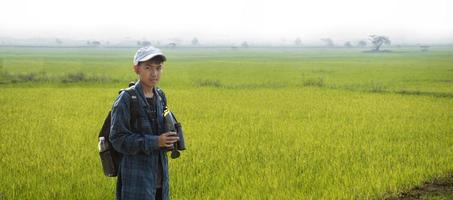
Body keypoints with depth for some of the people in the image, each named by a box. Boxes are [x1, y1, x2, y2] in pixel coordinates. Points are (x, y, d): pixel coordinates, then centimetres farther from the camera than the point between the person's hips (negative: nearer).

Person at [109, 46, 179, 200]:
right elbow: (118, 139, -14)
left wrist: (168, 141, -5)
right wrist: (155, 142, -22)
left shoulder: (160, 98, 9)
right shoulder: (126, 99, -10)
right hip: (136, 179, -6)